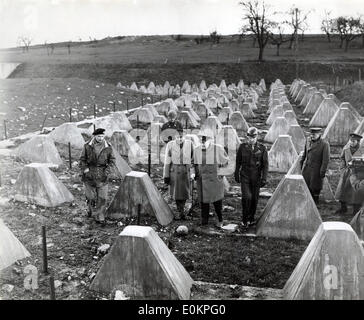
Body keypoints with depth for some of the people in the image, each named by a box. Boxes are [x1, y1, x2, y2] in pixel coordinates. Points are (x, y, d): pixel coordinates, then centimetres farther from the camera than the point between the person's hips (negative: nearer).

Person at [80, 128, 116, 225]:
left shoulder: (108, 147, -3)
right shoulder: (87, 146, -5)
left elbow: (112, 160, 6)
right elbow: (82, 160, 3)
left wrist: (107, 171, -7)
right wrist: (85, 170, -9)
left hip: (102, 176, 1)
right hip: (90, 175, 0)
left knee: (102, 197, -2)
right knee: (91, 196, 7)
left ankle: (100, 217, 10)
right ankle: (91, 209, 39)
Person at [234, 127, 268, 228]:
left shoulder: (262, 148, -4)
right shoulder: (242, 146, -3)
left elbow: (265, 164, -2)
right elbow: (238, 162, 7)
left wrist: (264, 179, -8)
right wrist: (236, 175, 10)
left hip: (256, 177, 1)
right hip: (244, 176, -1)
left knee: (254, 198, 8)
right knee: (246, 197, -13)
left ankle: (251, 218, 28)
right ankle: (245, 219, 4)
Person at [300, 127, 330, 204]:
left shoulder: (325, 144, -15)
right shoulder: (308, 141, 2)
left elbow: (326, 159, -14)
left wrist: (322, 172, -15)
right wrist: (301, 163, 19)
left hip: (316, 169, -5)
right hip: (306, 168, 5)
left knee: (315, 188, 7)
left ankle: (315, 203, 24)